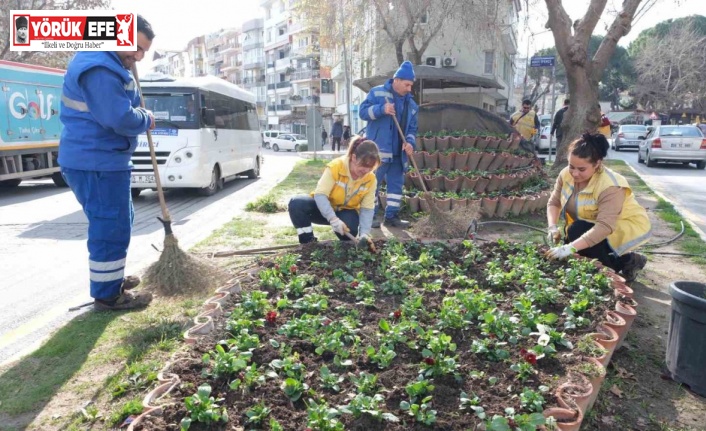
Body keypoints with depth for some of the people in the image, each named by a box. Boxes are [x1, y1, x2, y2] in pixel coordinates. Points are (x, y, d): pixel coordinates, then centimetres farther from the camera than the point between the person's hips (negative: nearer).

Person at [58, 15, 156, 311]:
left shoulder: (109, 64, 16)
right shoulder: (98, 68, -20)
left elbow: (122, 106, 25)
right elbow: (120, 118, -28)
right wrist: (146, 120, -8)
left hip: (101, 160, 11)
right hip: (96, 163, -11)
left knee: (119, 221, 21)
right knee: (111, 227, -4)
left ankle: (112, 278, 35)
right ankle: (107, 295, 7)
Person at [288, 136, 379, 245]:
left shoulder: (371, 179, -15)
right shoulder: (335, 166, -25)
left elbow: (367, 208, -12)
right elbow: (320, 194, -29)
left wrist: (364, 233, -28)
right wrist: (333, 219, -41)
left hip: (347, 212, 1)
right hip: (325, 208, -1)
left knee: (348, 231, -34)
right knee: (296, 203, -30)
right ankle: (308, 242, -18)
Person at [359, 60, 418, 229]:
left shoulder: (410, 103, 13)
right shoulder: (377, 92, -2)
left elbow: (412, 127, 14)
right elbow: (363, 112, -8)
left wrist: (410, 142, -6)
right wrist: (381, 109, -24)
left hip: (398, 152, 6)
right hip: (378, 150, -6)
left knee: (396, 183, 8)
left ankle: (392, 216, 17)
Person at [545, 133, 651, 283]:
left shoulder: (610, 186, -33)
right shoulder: (566, 174, -14)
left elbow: (605, 227, -42)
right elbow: (554, 202, -6)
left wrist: (571, 248, -51)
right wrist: (553, 227, -26)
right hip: (593, 225, 7)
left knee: (577, 233, -28)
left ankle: (626, 261, -8)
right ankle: (619, 257, 11)